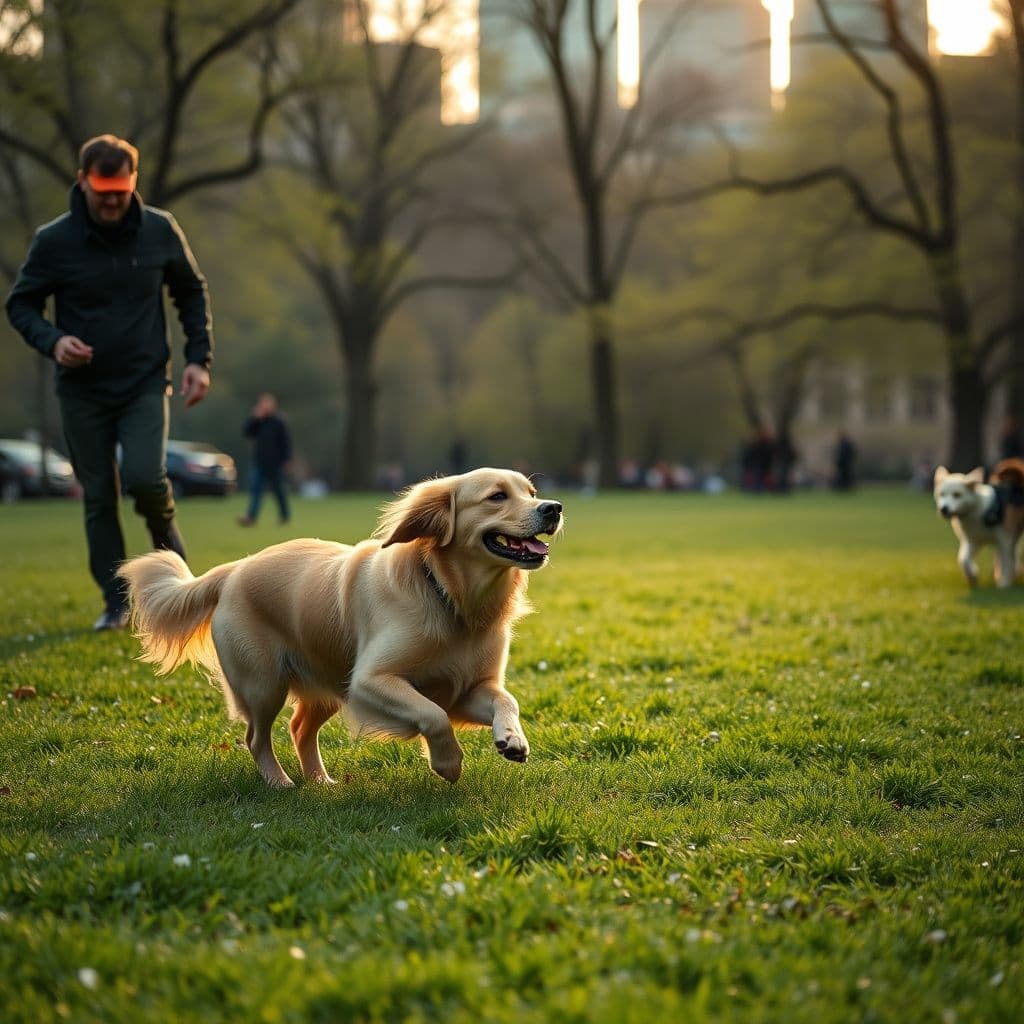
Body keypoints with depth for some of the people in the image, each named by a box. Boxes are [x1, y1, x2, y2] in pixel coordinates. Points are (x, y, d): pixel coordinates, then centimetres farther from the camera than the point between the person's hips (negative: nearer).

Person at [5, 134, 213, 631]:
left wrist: (199, 358, 1)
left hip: (145, 383, 0)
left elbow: (192, 292, 9)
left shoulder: (160, 230, -5)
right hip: (83, 390, 1)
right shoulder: (54, 240, -9)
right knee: (99, 498, 4)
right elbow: (20, 304, 1)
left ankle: (167, 540, 12)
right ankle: (117, 604, 15)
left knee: (144, 477, -20)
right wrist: (52, 341, -18)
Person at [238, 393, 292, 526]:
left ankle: (284, 516, 20)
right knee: (255, 488, -7)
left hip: (274, 464, -5)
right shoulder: (257, 422, 10)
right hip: (259, 463, 5)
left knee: (278, 490, 6)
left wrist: (285, 459, -11)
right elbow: (246, 432, 0)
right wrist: (254, 419, -9)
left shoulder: (279, 423, -5)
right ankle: (251, 517, -13)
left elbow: (286, 442, -6)